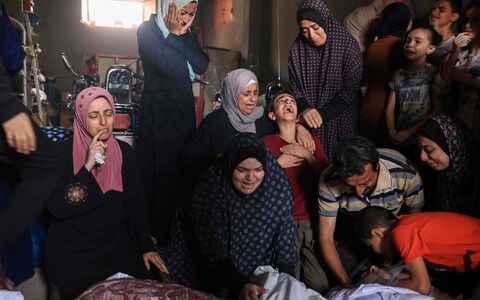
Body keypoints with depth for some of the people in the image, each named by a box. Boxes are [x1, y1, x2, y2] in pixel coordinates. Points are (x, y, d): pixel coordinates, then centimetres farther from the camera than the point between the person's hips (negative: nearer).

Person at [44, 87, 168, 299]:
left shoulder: (124, 152, 2)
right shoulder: (63, 153, -8)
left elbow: (136, 204, 5)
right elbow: (57, 207, -16)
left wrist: (146, 246, -3)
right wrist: (87, 166, -23)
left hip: (117, 244, 3)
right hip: (71, 250, -3)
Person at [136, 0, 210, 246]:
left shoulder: (188, 32, 9)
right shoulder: (147, 30, -8)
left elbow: (202, 66, -5)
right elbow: (170, 67, -21)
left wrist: (182, 36, -11)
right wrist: (174, 33, -12)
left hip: (184, 108, 6)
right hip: (158, 110, -6)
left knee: (183, 167, 9)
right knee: (158, 168, -1)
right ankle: (157, 233, 13)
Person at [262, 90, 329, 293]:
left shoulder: (311, 140, 18)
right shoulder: (265, 143, 7)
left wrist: (307, 154, -3)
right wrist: (279, 163, -7)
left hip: (311, 222, 3)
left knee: (322, 286, -12)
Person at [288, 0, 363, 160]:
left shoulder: (347, 44, -11)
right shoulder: (297, 49, -3)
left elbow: (351, 89, -13)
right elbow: (295, 86, -1)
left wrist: (322, 114, -18)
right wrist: (305, 109, -21)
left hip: (341, 119, -2)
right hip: (310, 122, 2)